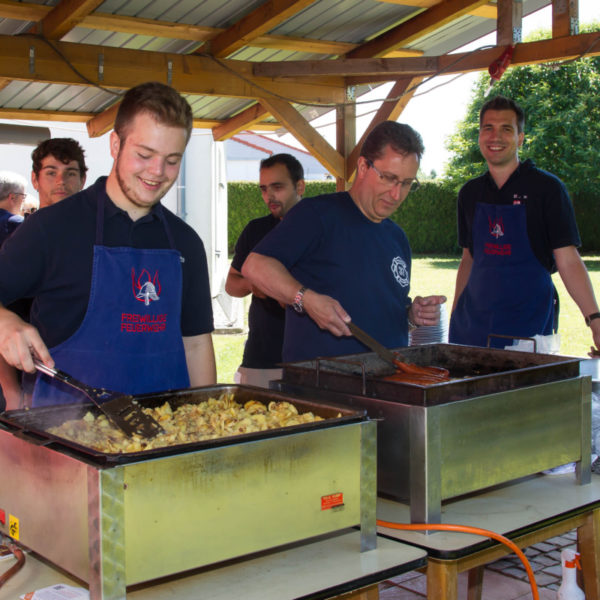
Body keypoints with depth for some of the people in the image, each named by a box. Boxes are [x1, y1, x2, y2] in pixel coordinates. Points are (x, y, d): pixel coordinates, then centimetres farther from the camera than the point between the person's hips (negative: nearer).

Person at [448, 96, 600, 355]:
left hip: (528, 322, -4)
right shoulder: (470, 193, 10)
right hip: (473, 319, 4)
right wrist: (455, 318, 13)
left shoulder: (547, 188, -4)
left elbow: (568, 260, -8)